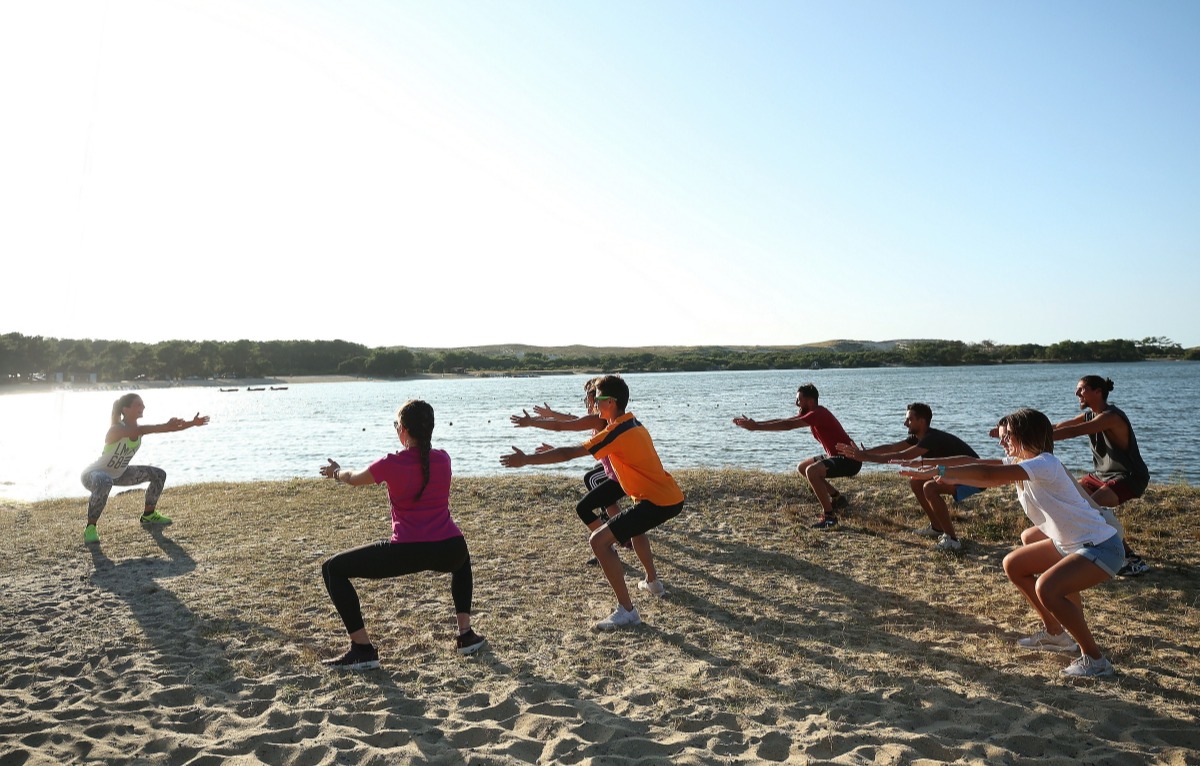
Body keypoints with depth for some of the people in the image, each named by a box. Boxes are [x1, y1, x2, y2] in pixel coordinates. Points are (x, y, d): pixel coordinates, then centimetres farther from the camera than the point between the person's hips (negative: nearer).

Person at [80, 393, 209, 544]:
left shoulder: (140, 428, -6)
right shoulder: (117, 429, -29)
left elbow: (171, 427, -8)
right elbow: (137, 431, -51)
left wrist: (193, 423, -21)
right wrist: (165, 426, -64)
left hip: (118, 474, 9)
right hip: (94, 474, -9)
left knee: (159, 475, 6)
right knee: (105, 483, -44)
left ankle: (148, 514, 24)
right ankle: (90, 528, -31)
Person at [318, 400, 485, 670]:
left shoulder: (391, 464, -2)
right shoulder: (443, 459, 9)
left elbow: (354, 479, 19)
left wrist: (336, 472, 42)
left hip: (407, 552, -5)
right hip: (449, 550, 5)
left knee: (333, 569, 12)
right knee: (462, 561, 43)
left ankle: (363, 650, 7)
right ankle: (466, 635, 33)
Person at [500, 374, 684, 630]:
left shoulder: (617, 432, -17)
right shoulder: (632, 424, 12)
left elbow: (569, 453, -18)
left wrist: (526, 459, -12)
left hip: (658, 502, -10)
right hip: (671, 496, 10)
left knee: (599, 540, -12)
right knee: (634, 526, 39)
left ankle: (626, 611, -10)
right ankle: (653, 582, 49)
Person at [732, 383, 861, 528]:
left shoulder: (818, 414, -21)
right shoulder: (809, 413, 9)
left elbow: (788, 425, -28)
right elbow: (783, 421, 6)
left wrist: (757, 427, -28)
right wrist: (755, 423, -1)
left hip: (850, 459, -11)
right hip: (836, 456, 11)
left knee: (812, 471, -30)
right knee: (802, 468, 19)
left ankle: (829, 516, -22)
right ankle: (837, 499, 27)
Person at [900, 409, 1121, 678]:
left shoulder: (1045, 464, -24)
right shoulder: (1018, 463, 5)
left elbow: (988, 473, -34)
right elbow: (977, 466, 1)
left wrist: (939, 471, -33)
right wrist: (928, 465, -9)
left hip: (1102, 547, -10)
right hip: (1070, 544, 10)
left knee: (1046, 588, -28)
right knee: (1013, 565, 12)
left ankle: (1095, 659, -9)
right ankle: (1055, 633, 25)